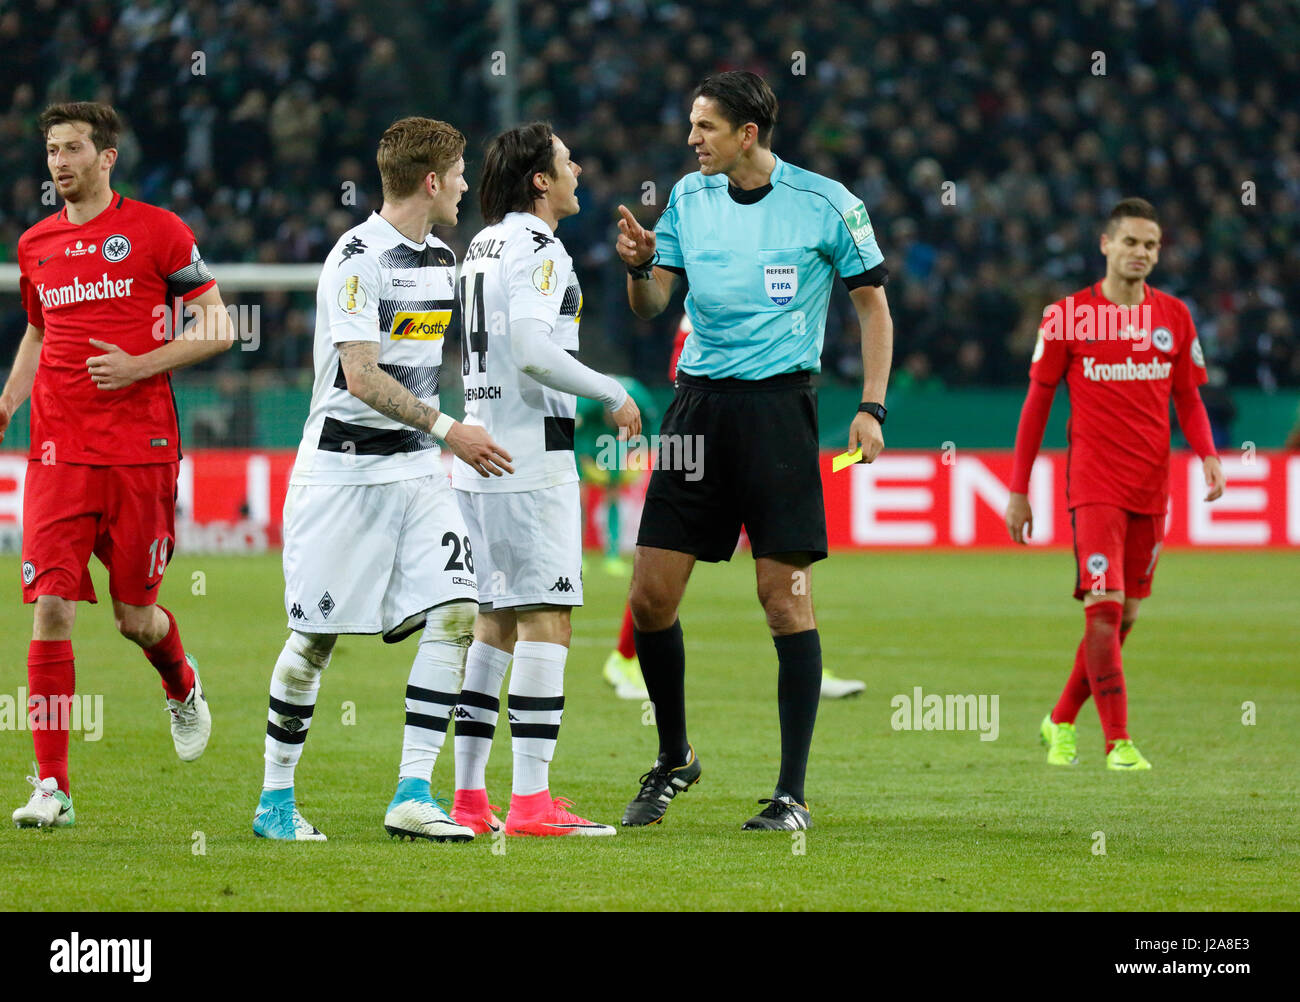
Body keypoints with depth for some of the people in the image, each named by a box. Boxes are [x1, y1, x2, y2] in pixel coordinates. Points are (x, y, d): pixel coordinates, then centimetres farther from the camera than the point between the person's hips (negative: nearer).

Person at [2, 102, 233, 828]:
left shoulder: (156, 230, -2)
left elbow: (218, 328, -2)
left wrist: (141, 366, -14)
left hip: (142, 450, -3)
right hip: (59, 453, 3)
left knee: (135, 616, 4)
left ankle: (184, 689, 42)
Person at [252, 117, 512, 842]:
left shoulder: (443, 259, 13)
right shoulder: (358, 258, -13)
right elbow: (362, 378, -19)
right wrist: (446, 428, -21)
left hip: (418, 468, 7)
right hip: (344, 468, -7)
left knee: (455, 613, -10)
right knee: (316, 637, 0)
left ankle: (413, 795, -9)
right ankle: (277, 797, 15)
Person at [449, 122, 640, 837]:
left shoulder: (481, 248, 17)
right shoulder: (538, 250, -11)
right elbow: (531, 352, -22)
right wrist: (611, 393, -12)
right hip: (529, 460, -9)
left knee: (495, 620, 12)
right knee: (545, 619, -9)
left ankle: (468, 796, 12)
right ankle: (530, 803, -13)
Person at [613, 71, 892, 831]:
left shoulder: (826, 204, -3)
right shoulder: (690, 197, 9)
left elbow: (873, 305, 5)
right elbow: (651, 304, 13)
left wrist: (871, 406, -5)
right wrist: (639, 265, -9)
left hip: (779, 405, -4)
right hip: (699, 404, 4)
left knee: (785, 597, -6)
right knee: (652, 595, 0)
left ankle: (793, 794, 0)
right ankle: (675, 760, 21)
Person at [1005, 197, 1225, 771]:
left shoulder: (1173, 316, 8)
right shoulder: (1068, 315, -3)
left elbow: (1188, 399, 15)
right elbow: (1037, 402, 2)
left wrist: (1207, 454, -5)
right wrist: (1018, 490, 0)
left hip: (1151, 488, 5)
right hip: (1094, 485, -5)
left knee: (1124, 615, 9)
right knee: (1104, 610, -15)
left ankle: (1061, 724, 26)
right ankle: (1118, 743, -13)